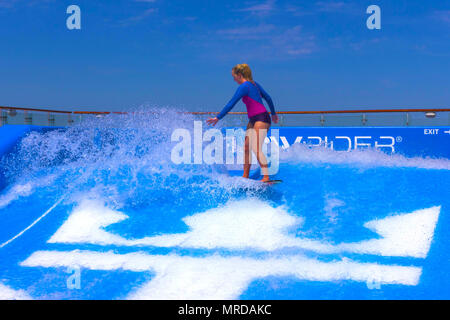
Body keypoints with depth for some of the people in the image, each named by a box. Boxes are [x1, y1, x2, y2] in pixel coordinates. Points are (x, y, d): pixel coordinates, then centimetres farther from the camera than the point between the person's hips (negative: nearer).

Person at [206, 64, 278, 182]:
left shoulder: (244, 86, -12)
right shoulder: (254, 84, 15)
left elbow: (231, 104, -15)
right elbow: (268, 98, 22)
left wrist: (218, 118, -13)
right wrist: (273, 114, 34)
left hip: (261, 119, -10)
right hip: (253, 120, 10)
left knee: (256, 149, -15)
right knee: (246, 147, 6)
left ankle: (266, 177, -16)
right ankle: (245, 176, 9)